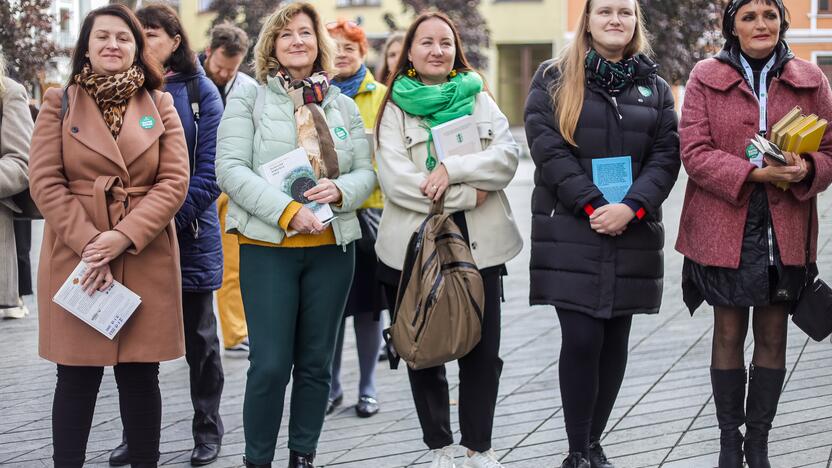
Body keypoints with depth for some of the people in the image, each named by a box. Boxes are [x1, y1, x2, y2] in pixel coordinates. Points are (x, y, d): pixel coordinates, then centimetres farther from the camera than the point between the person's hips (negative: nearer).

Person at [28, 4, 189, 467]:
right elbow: (44, 181, -2)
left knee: (140, 375, 6)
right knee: (77, 375, 3)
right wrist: (88, 244, -13)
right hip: (76, 258, -1)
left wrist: (124, 237, -13)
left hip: (145, 259, 1)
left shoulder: (161, 105, 7)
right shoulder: (59, 103, 5)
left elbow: (175, 182, -1)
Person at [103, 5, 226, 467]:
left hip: (189, 234, -3)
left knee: (198, 337, 9)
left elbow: (210, 169, -9)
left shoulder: (200, 91, -3)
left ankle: (208, 429, 22)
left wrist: (173, 217, -18)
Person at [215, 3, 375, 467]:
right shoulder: (248, 99, 1)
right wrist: (286, 211, -20)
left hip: (332, 247, 4)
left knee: (316, 363, 9)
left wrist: (340, 190, -15)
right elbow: (231, 168, -10)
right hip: (268, 247, -3)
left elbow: (367, 172, 8)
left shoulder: (343, 105, 11)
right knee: (270, 365, -5)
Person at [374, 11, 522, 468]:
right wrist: (467, 195, -14)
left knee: (482, 352, 3)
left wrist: (452, 169, -18)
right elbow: (395, 179, -11)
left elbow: (506, 156, -5)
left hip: (479, 243, 1)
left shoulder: (479, 99, 9)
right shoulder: (396, 108, 2)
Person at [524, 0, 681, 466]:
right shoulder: (554, 80, 4)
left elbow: (666, 155, 4)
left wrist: (631, 207, -13)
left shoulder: (656, 88, 13)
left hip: (632, 235, 3)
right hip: (571, 232, -3)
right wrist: (592, 205, -16)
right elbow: (547, 148, -6)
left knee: (615, 340, 6)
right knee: (581, 340, -9)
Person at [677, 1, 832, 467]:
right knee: (729, 335, 8)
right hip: (723, 227, -2)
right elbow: (694, 152, -8)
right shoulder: (706, 78, -1)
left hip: (786, 231, 2)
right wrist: (754, 173, -21)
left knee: (773, 337, 8)